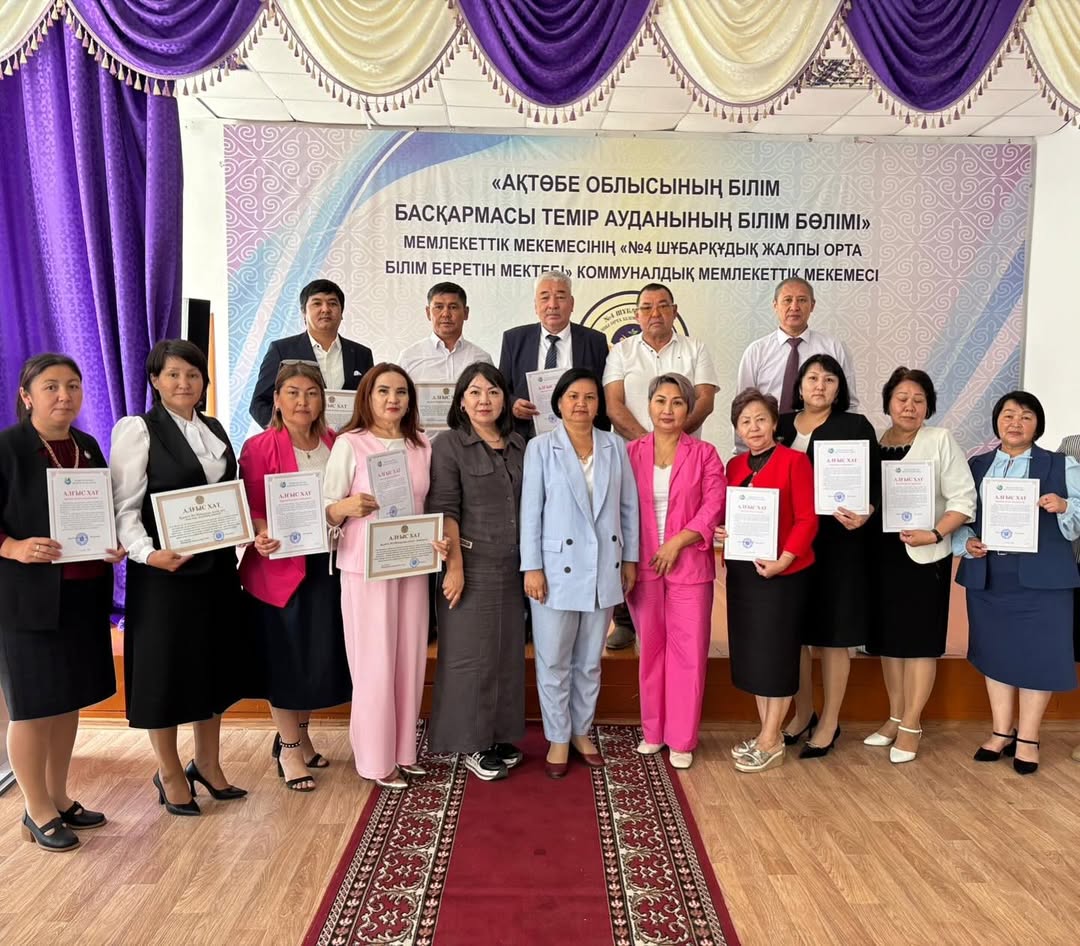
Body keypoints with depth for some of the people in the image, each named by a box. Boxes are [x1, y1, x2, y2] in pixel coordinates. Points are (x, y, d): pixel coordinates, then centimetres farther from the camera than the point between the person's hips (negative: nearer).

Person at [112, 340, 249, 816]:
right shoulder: (138, 430, -7)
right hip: (165, 569, -6)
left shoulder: (215, 430, 11)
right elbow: (125, 507, -12)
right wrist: (148, 554, -27)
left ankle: (207, 762, 31)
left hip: (217, 564, 6)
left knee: (215, 662, 14)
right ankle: (169, 773, 24)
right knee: (167, 666, 5)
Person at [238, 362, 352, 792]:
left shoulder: (334, 444, 6)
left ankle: (298, 734, 34)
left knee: (322, 653, 12)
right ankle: (288, 748, 23)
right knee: (285, 656, 6)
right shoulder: (260, 447, -7)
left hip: (327, 563, 5)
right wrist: (262, 538, -25)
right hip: (281, 565, -4)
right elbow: (251, 508, -8)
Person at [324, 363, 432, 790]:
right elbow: (327, 513, -6)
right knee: (375, 662, 2)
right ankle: (376, 759, 17)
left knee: (410, 659, 10)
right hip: (365, 566, -4)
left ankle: (404, 751, 26)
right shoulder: (349, 444, -6)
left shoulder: (422, 446, 7)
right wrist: (346, 507, -26)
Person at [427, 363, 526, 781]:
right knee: (470, 654, 3)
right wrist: (454, 566, -15)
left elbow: (528, 507, 14)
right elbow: (444, 510, -10)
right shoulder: (448, 445, -4)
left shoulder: (519, 446, 11)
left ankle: (501, 736, 28)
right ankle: (471, 743, 18)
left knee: (508, 652, 12)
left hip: (512, 568, 6)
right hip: (472, 566, -5)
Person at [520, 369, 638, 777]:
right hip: (558, 568, -3)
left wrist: (630, 558, 6)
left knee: (590, 660, 15)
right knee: (554, 661, 5)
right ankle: (558, 738, 22)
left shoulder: (614, 446, 5)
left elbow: (629, 505, 8)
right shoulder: (541, 448, -4)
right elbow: (530, 510, -7)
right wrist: (532, 567, -10)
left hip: (604, 570, 3)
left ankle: (582, 731, 31)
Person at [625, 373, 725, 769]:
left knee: (688, 651, 2)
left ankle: (682, 740, 15)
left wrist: (677, 542, -14)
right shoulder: (631, 453, 4)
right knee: (650, 649, 12)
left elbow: (714, 506, -6)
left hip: (689, 566, -1)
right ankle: (653, 731, 26)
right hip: (643, 567, 1)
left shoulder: (704, 454, 2)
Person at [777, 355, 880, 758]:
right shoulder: (782, 426, 9)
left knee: (832, 634, 5)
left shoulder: (856, 426, 1)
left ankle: (830, 723, 21)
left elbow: (874, 481, -3)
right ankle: (803, 713, 28)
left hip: (839, 542, -3)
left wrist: (865, 513, -22)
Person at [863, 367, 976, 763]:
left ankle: (911, 724, 15)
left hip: (924, 555, -4)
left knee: (919, 637, 3)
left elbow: (963, 499, -9)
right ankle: (895, 716, 27)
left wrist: (935, 534, -20)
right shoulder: (872, 442, 6)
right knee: (886, 636, 12)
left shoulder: (941, 440, -4)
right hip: (881, 553, 4)